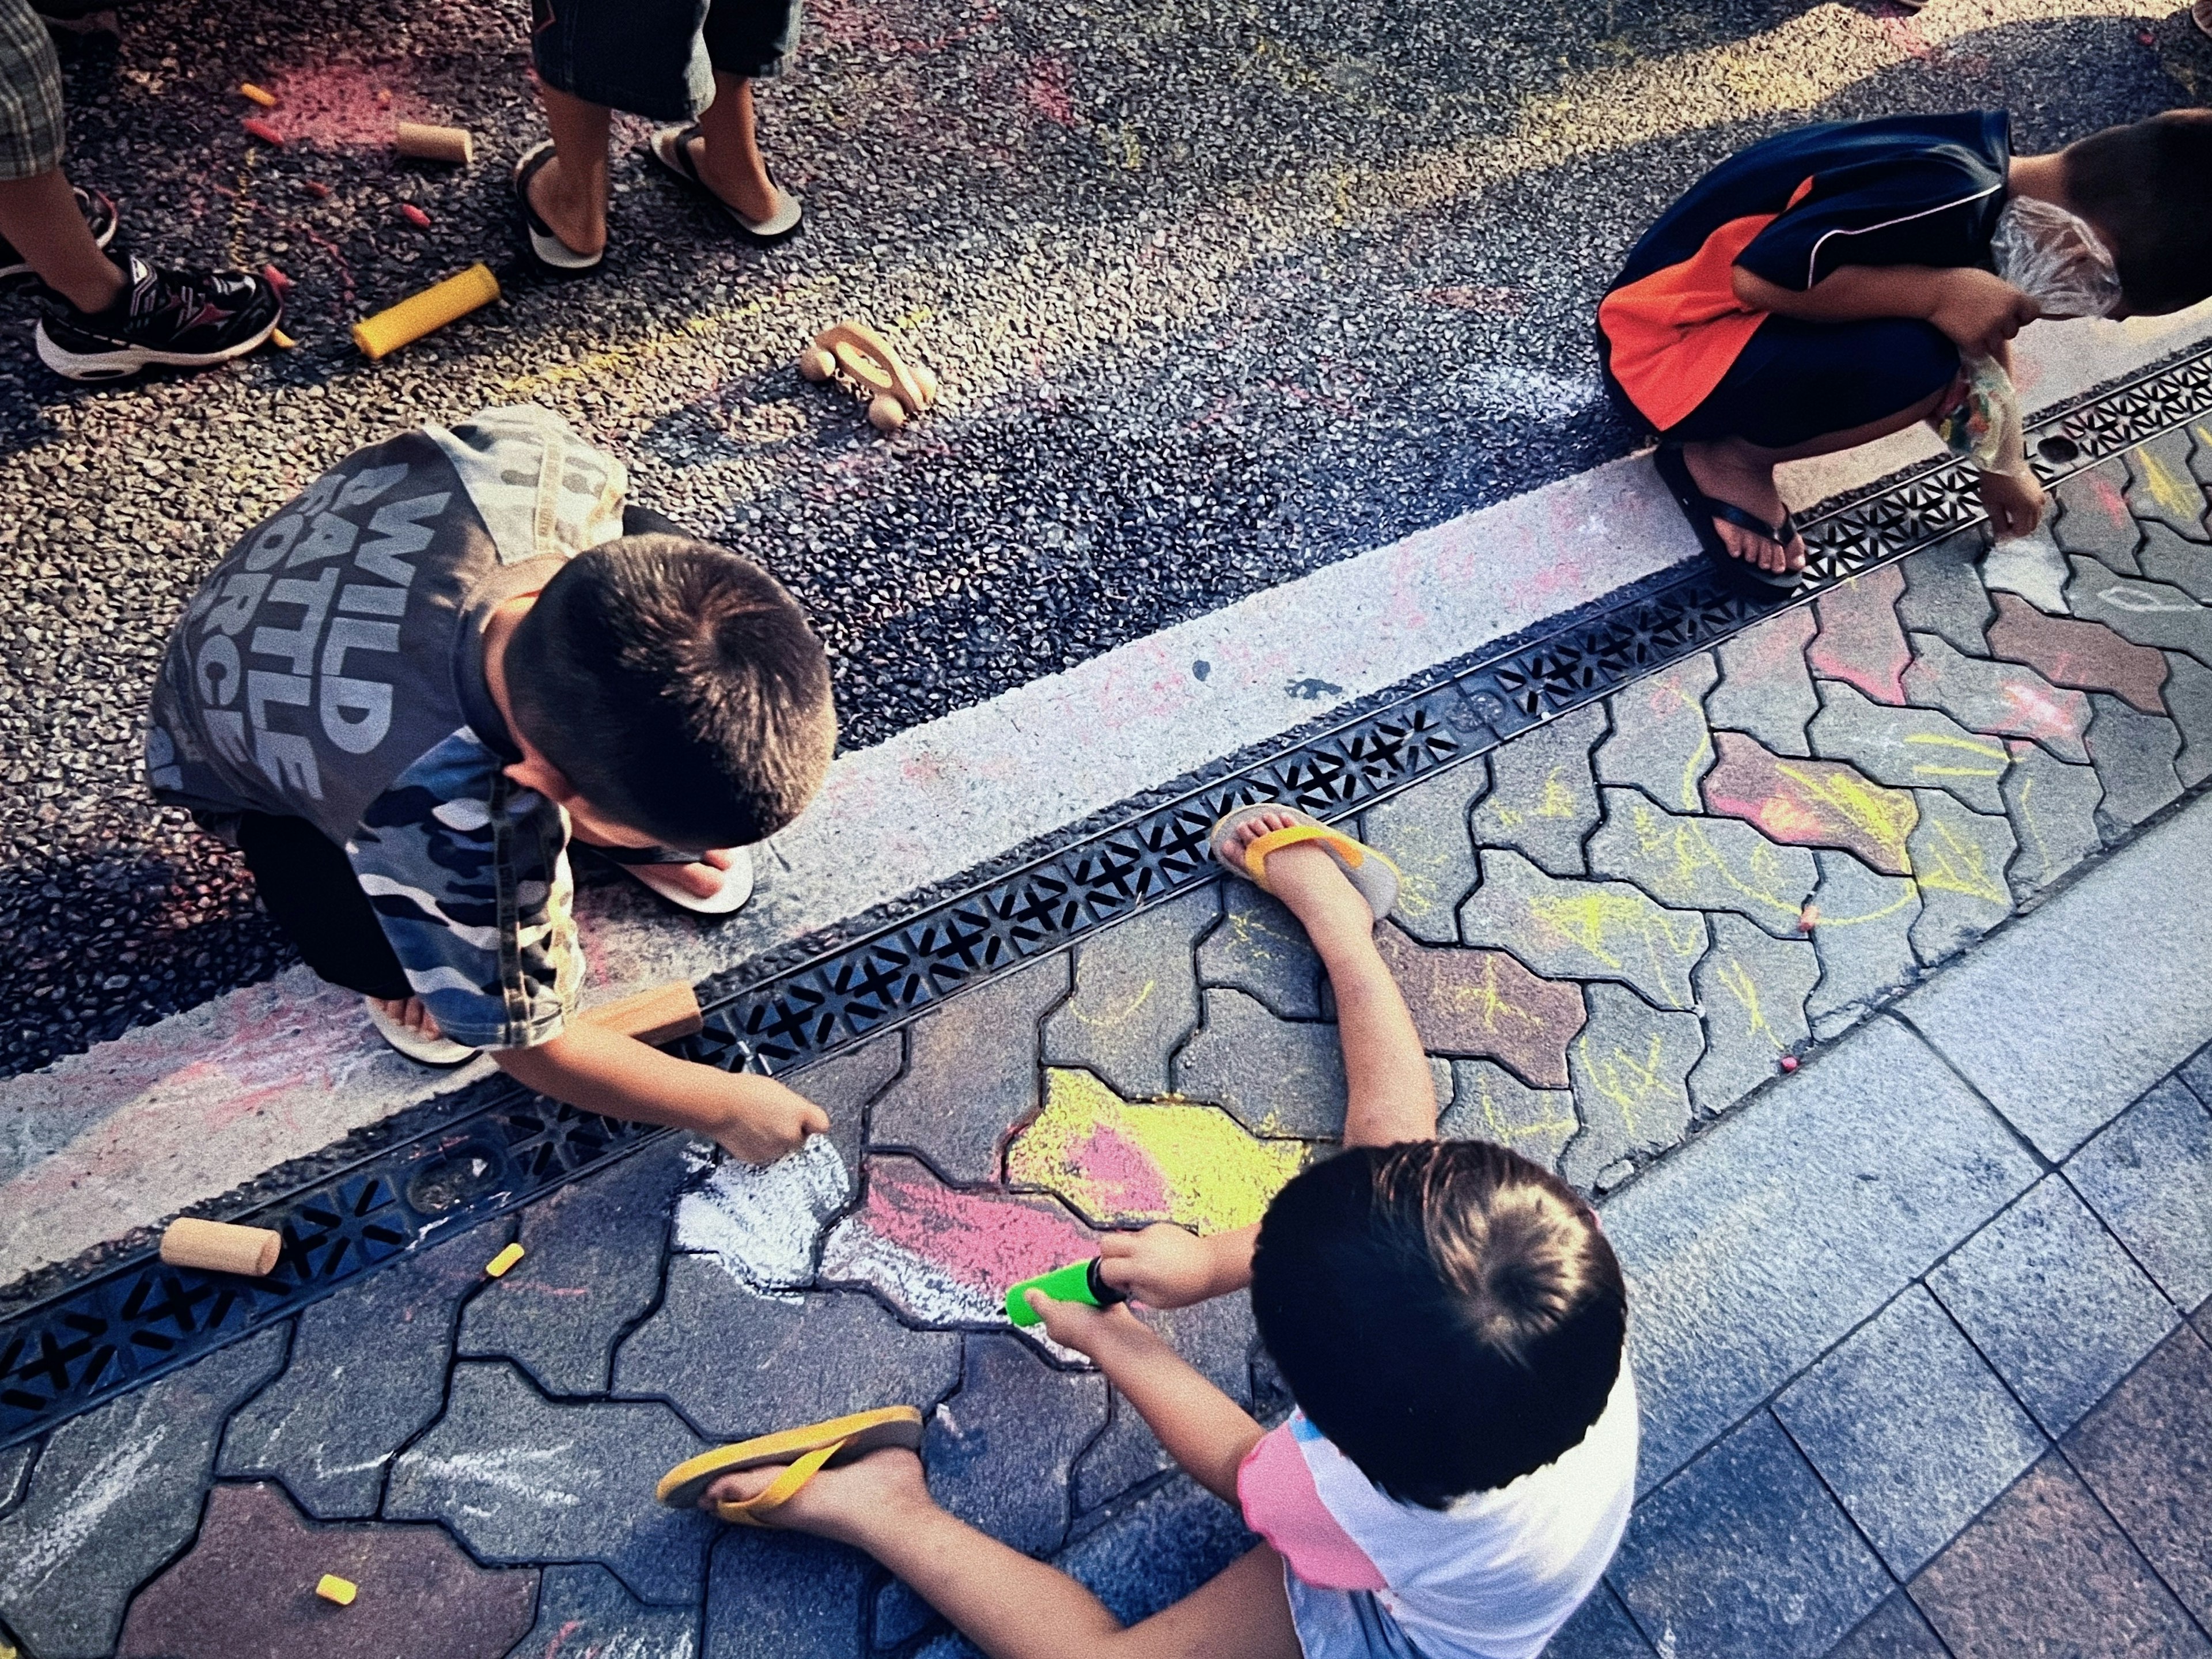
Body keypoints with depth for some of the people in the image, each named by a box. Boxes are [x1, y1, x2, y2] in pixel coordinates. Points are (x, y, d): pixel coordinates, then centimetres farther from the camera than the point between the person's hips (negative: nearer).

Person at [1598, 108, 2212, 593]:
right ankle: (1729, 459, -4)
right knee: (1915, 362, -26)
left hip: (1707, 312, 9)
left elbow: (1985, 331, 18)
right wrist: (1938, 293, -25)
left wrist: (2004, 466, 25)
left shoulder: (1993, 177, 4)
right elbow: (1756, 277, -30)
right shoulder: (1945, 199, -25)